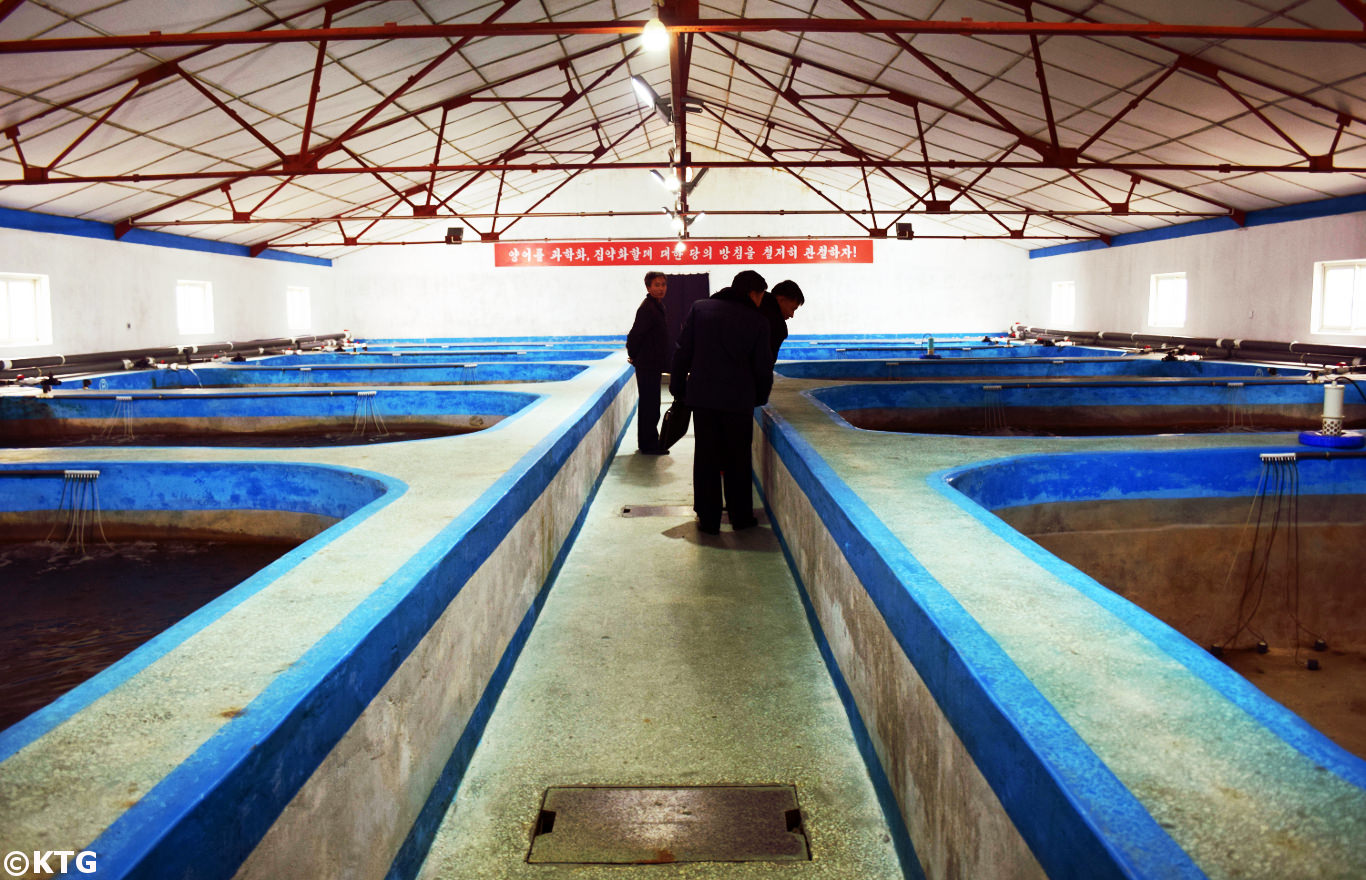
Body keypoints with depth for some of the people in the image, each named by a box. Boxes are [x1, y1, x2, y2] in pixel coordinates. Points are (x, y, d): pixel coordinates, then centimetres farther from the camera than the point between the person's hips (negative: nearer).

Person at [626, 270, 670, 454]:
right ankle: (648, 445, 4)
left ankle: (649, 443, 24)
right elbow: (634, 335, -20)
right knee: (649, 406, -3)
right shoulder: (647, 308, -17)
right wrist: (634, 356, -6)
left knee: (649, 405, 15)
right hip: (647, 366, -10)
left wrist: (635, 357, 17)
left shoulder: (657, 306, 14)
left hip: (653, 365, 10)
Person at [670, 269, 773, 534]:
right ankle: (741, 516, 18)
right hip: (739, 400, -1)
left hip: (702, 396, 1)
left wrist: (678, 387, 11)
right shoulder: (757, 321, -2)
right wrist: (760, 398, 17)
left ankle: (708, 520, 10)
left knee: (705, 458, 7)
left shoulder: (700, 308, 3)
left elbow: (682, 352, 3)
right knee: (738, 461, 11)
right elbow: (763, 366, 2)